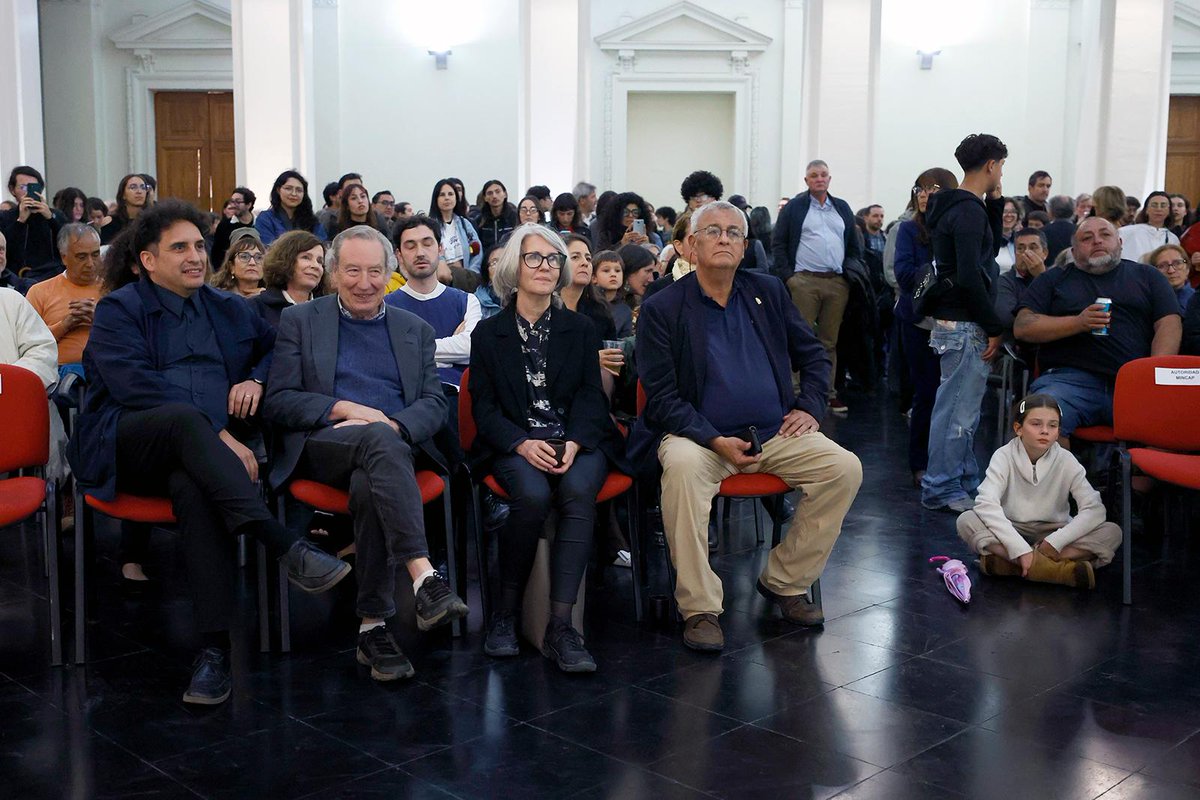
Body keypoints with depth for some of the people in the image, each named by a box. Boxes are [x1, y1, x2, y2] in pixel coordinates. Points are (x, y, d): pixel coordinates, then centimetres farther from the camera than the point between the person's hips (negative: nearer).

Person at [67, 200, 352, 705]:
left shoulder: (229, 311, 23)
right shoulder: (119, 311, 7)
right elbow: (136, 387, -9)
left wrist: (257, 379, 10)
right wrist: (218, 435, -18)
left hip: (197, 452, 3)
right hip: (126, 447, -3)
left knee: (193, 487, -35)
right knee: (184, 417, -38)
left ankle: (215, 647, -43)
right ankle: (286, 548, -48)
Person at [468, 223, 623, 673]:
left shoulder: (580, 329, 15)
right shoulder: (488, 334, 11)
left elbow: (591, 396, 6)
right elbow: (485, 407, 4)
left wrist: (574, 442, -15)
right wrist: (523, 443, -16)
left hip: (578, 441, 1)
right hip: (513, 445, -1)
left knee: (578, 492, -33)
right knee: (533, 496, -34)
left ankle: (560, 627, -35)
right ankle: (506, 614, -17)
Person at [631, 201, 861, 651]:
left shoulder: (768, 293, 12)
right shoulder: (662, 308, -3)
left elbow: (814, 355, 21)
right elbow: (661, 397, -8)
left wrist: (810, 408, 3)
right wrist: (716, 442, -20)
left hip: (775, 434, 5)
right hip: (700, 436, -4)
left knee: (845, 468, -16)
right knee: (683, 466, -37)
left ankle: (785, 581, 1)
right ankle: (699, 608, -27)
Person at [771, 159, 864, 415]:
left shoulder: (842, 208, 18)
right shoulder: (793, 208, 5)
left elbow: (853, 245, 20)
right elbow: (778, 243, 1)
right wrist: (787, 276, -8)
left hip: (837, 283, 4)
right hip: (804, 281, -4)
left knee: (830, 341, 7)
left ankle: (828, 392, 13)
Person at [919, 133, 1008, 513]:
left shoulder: (955, 206, 14)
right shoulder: (969, 211, -16)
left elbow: (990, 248, 25)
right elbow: (969, 276, -22)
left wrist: (995, 202, 15)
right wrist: (994, 328, -16)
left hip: (956, 321, 10)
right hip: (964, 325, -10)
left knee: (961, 406, 17)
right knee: (959, 409, -5)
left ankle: (965, 479, 27)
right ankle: (941, 489, 2)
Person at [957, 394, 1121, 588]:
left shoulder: (1066, 461, -9)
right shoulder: (1005, 456, -13)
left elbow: (1094, 510, -17)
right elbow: (986, 504, -27)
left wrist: (1055, 542, -29)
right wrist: (1020, 549, -36)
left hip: (1052, 534, 2)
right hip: (1011, 531, -1)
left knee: (1112, 532, -22)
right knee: (967, 521, -30)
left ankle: (1006, 563, -30)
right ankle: (1061, 570, -34)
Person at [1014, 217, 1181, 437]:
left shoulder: (1147, 276, 25)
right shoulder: (1054, 279, 22)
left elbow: (1169, 324, 12)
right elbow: (1022, 327, 10)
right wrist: (1078, 323, -6)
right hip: (1070, 377, -1)